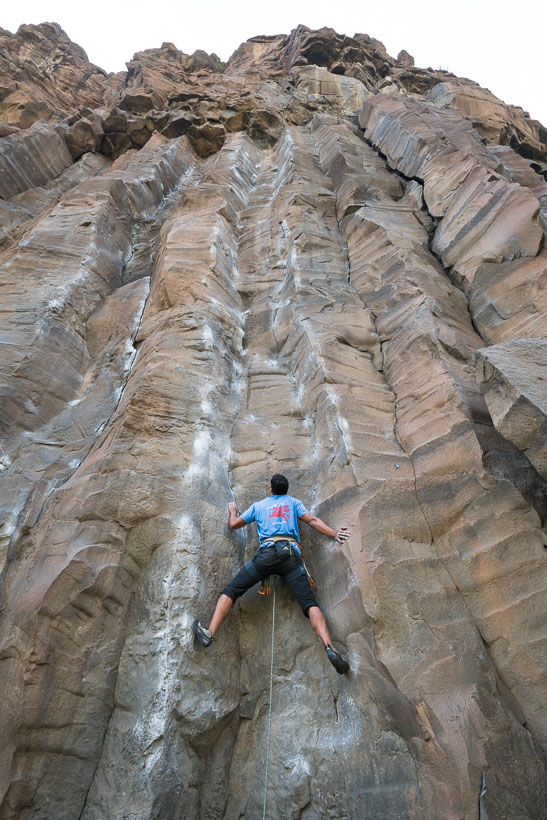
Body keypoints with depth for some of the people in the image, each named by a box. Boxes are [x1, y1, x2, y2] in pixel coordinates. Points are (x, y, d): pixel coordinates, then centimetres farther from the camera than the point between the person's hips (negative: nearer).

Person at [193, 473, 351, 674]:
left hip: (267, 553, -1)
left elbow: (234, 524, 32)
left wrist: (233, 511, 53)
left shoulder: (258, 505, 24)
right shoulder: (293, 502, 24)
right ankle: (329, 648, -25)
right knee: (310, 602, -7)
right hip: (291, 554, 1)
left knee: (230, 591, 8)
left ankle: (209, 633, -4)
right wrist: (334, 533, 15)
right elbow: (312, 520, 12)